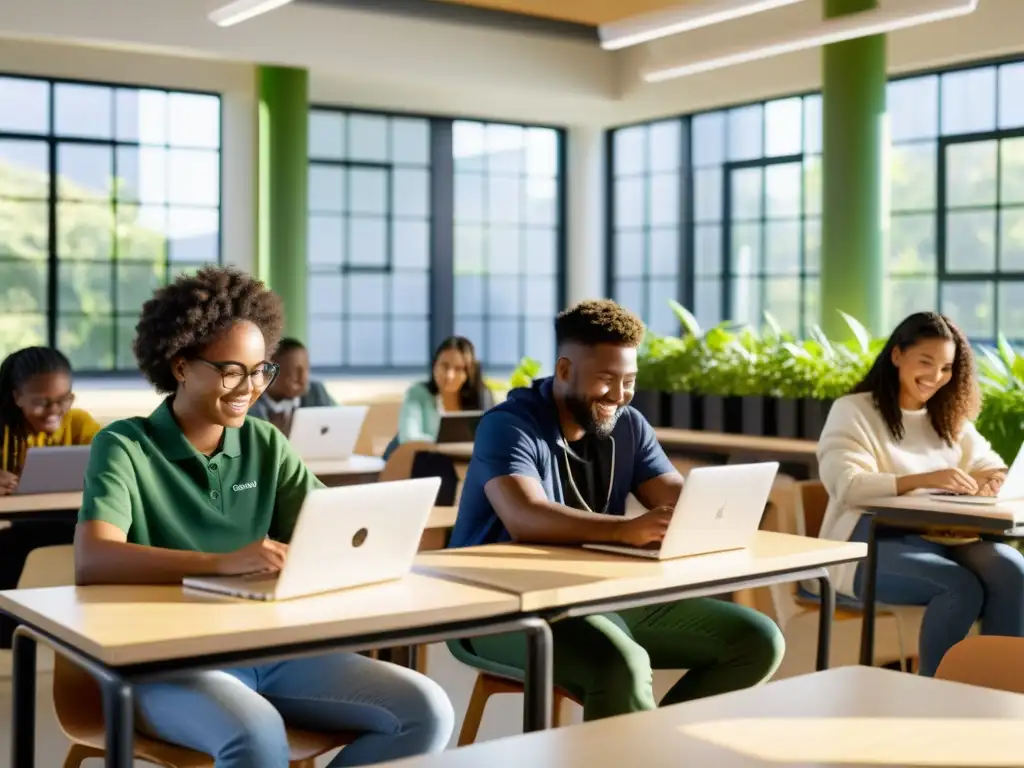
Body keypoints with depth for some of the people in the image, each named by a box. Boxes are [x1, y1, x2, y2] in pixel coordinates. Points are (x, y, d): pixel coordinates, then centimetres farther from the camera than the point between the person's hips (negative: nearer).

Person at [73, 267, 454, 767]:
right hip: (168, 661, -5)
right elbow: (91, 561, -20)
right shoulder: (125, 446, -4)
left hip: (270, 648, 5)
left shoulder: (266, 445, 12)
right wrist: (224, 563, -32)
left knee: (426, 711, -16)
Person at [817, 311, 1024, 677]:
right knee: (962, 587, -31)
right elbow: (846, 485, -15)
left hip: (943, 539, 6)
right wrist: (923, 480, -29)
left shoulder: (951, 419, 22)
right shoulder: (852, 410, 1)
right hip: (873, 544, -6)